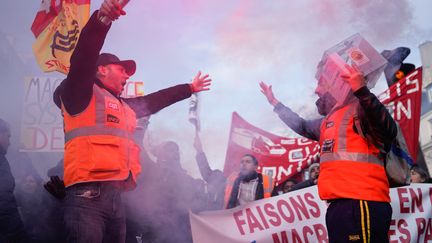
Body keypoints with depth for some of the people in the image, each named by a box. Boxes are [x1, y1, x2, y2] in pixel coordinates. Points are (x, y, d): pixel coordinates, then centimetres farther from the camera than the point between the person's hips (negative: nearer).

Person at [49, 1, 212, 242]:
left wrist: (189, 88, 49)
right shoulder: (82, 93, 2)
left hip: (115, 196, 9)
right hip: (88, 194, -9)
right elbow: (84, 57, -15)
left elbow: (154, 101, 40)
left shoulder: (125, 106, 27)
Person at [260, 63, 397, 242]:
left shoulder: (359, 108, -2)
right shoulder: (329, 120, 26)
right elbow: (302, 126, 45)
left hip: (361, 204, -10)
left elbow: (388, 132, -22)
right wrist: (275, 103, 51)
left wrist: (362, 91, -34)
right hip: (339, 206, 10)